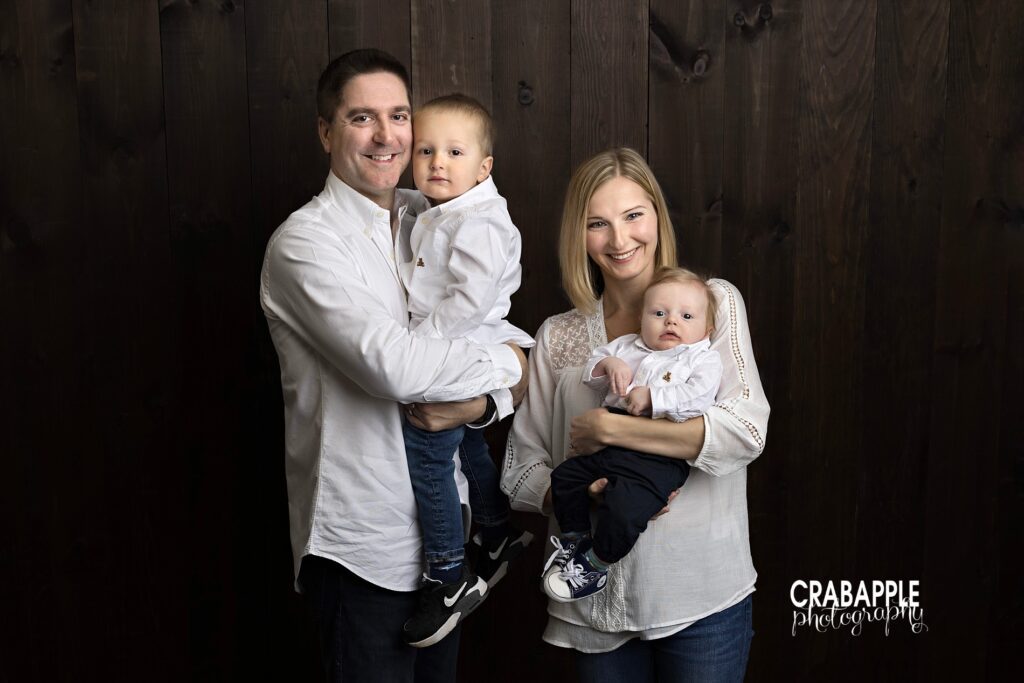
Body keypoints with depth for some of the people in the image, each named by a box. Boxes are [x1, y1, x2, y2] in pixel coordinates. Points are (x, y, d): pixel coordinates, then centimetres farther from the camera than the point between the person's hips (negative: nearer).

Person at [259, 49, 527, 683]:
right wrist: (504, 366, -13)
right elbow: (393, 363, -28)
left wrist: (478, 400, -14)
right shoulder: (306, 242, -15)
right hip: (363, 545, -7)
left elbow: (496, 333, 8)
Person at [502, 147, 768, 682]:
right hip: (595, 601, 2)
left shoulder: (713, 302, -1)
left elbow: (745, 431, -15)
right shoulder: (557, 336, 5)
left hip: (702, 596, -2)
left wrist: (607, 428, -15)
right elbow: (521, 472, 5)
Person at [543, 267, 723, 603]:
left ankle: (595, 564, -2)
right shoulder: (627, 347, 23)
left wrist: (651, 397, -16)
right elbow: (591, 370, 23)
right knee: (563, 477, 3)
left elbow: (698, 397, -13)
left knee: (623, 507, -25)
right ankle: (575, 540, 21)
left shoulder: (703, 359, 5)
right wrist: (608, 364, 1)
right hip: (608, 443, 7)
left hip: (659, 454, -7)